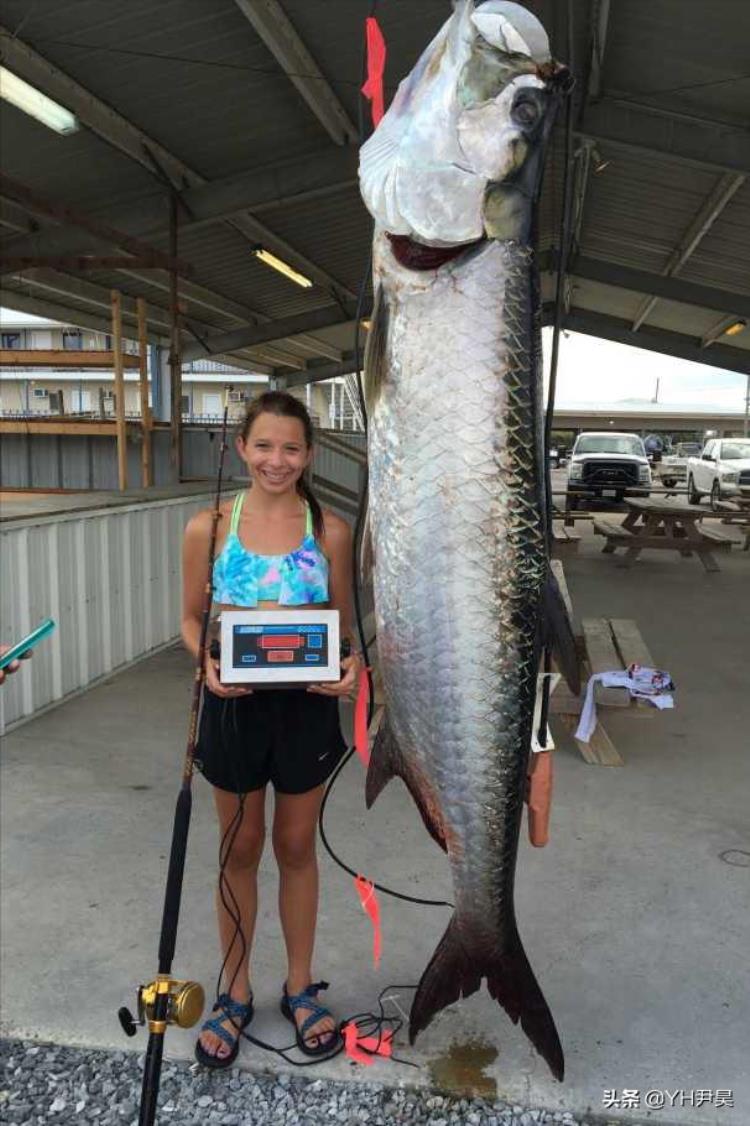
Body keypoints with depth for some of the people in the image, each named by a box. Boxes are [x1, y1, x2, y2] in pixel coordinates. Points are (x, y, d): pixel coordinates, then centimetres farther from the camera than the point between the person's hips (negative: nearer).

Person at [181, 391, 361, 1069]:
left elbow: (343, 625, 2)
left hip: (307, 705, 0)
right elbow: (192, 618, 3)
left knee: (296, 847, 16)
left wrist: (350, 667, -18)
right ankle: (235, 993, 35)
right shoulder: (209, 528, -5)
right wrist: (209, 663, -17)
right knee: (240, 850, 15)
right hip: (235, 704, 0)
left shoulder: (330, 530, -5)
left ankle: (300, 987, 37)